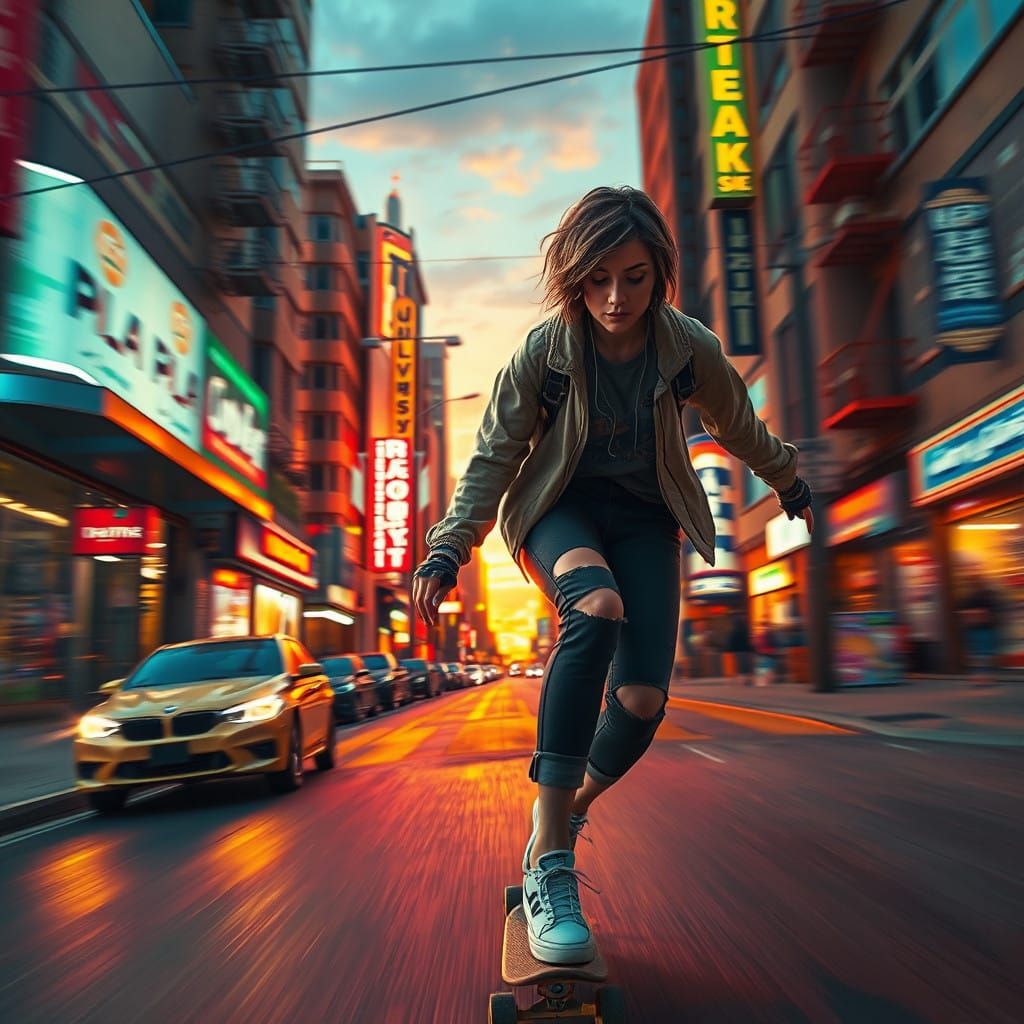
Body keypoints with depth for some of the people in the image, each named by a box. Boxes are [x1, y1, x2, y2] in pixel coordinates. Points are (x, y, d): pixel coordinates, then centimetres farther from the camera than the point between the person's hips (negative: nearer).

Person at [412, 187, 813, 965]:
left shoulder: (690, 348, -9)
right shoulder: (543, 351, -14)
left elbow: (739, 427, 10)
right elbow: (495, 456, -7)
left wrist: (789, 481, 25)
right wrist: (450, 549, -15)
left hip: (644, 518, 3)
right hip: (559, 508, -2)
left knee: (643, 700, -14)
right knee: (597, 605, -38)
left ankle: (575, 808, 20)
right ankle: (549, 856, -31)